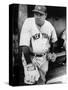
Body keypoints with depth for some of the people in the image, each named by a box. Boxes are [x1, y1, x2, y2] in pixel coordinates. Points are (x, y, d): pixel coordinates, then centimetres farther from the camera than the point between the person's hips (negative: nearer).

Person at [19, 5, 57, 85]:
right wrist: (29, 63, -22)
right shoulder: (28, 23, -18)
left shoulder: (49, 25, -4)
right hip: (30, 57, -4)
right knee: (31, 80, -14)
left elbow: (53, 40, 17)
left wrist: (52, 53, 19)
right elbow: (24, 46, -21)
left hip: (44, 57, 4)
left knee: (42, 80, 14)